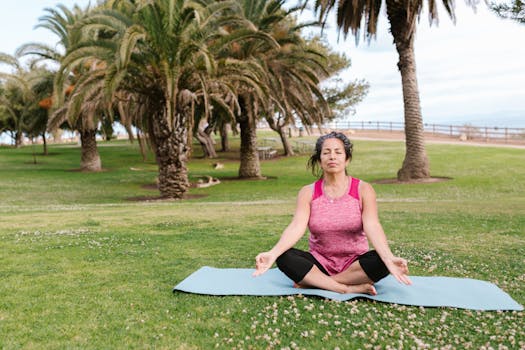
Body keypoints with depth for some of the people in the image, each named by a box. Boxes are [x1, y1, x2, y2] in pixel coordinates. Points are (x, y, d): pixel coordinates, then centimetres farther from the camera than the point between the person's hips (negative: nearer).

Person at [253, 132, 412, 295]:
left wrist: (389, 259, -40)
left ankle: (313, 281, -22)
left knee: (382, 261, -31)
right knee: (284, 257, -26)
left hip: (355, 263, -1)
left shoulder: (363, 190, -6)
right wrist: (272, 254, -36)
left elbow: (372, 227, -20)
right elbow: (296, 227, -17)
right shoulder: (308, 192, -2)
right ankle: (350, 289, -27)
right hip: (320, 263, 1)